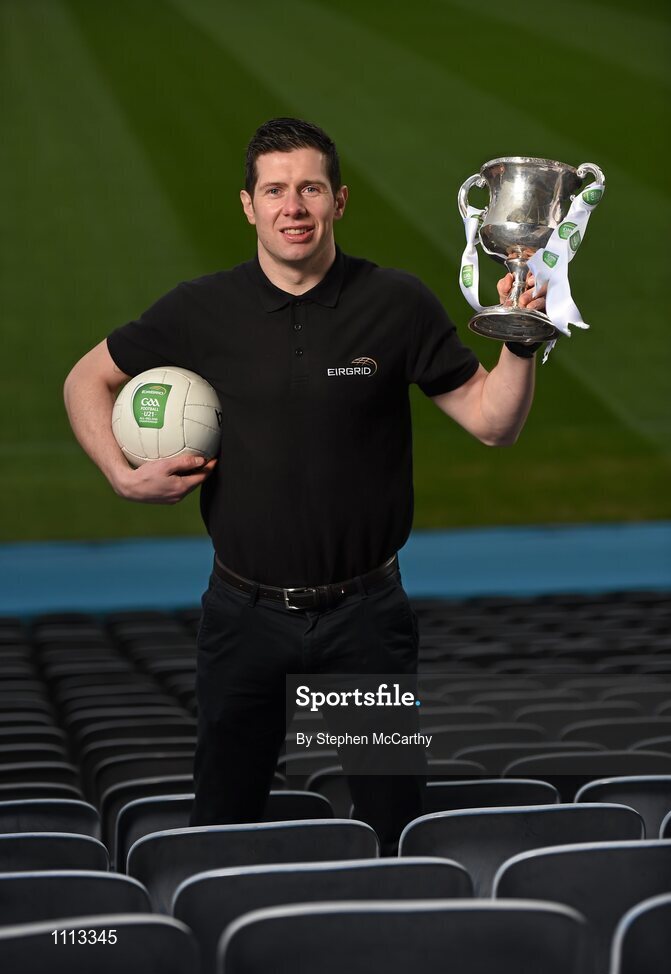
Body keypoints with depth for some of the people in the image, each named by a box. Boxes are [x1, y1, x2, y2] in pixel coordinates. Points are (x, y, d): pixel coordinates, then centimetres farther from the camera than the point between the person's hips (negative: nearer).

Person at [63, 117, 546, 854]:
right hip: (244, 612, 1)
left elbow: (493, 421, -2)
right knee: (220, 838, 12)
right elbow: (88, 379, 10)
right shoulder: (201, 310, -3)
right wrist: (123, 475, -3)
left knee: (393, 832, 7)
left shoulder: (397, 305, -5)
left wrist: (520, 339, -18)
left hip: (365, 615, -1)